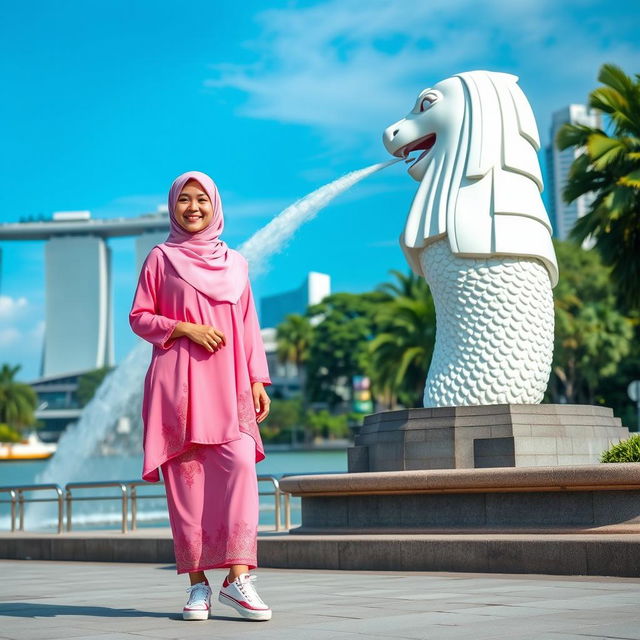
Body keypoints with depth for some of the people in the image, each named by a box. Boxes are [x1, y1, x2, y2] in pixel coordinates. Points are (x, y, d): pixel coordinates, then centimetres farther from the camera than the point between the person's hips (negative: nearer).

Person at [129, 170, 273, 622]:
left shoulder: (234, 262, 16)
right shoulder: (161, 258, 8)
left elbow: (248, 325, 15)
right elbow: (139, 317, 5)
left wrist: (258, 380, 7)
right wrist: (185, 328, -10)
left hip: (227, 382, 2)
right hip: (179, 380, -2)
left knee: (239, 464, -16)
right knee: (186, 475, -5)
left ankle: (237, 576, -15)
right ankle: (197, 583, 1)